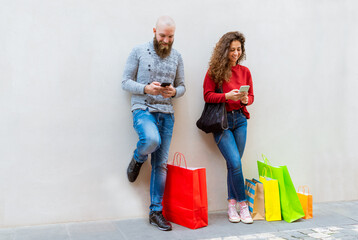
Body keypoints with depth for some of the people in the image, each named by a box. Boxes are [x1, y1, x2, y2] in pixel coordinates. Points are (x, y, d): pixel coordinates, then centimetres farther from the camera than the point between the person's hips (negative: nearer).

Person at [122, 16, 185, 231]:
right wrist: (146, 88, -18)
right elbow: (126, 82, 0)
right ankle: (138, 159, 3)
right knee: (152, 140, -35)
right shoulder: (139, 51, 0)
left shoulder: (177, 57, 10)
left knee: (161, 165, 3)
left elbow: (182, 86, 14)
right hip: (142, 109, -3)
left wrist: (174, 92, -10)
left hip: (166, 113, 4)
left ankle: (156, 212, 14)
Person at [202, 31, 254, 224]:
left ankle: (232, 205, 15)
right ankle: (243, 204, 5)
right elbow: (207, 95, -6)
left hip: (239, 119, 4)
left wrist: (245, 99, -10)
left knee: (234, 163, 3)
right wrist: (227, 96, -19)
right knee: (235, 163, -11)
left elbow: (251, 96, 13)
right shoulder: (214, 70, -4)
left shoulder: (244, 71, 9)